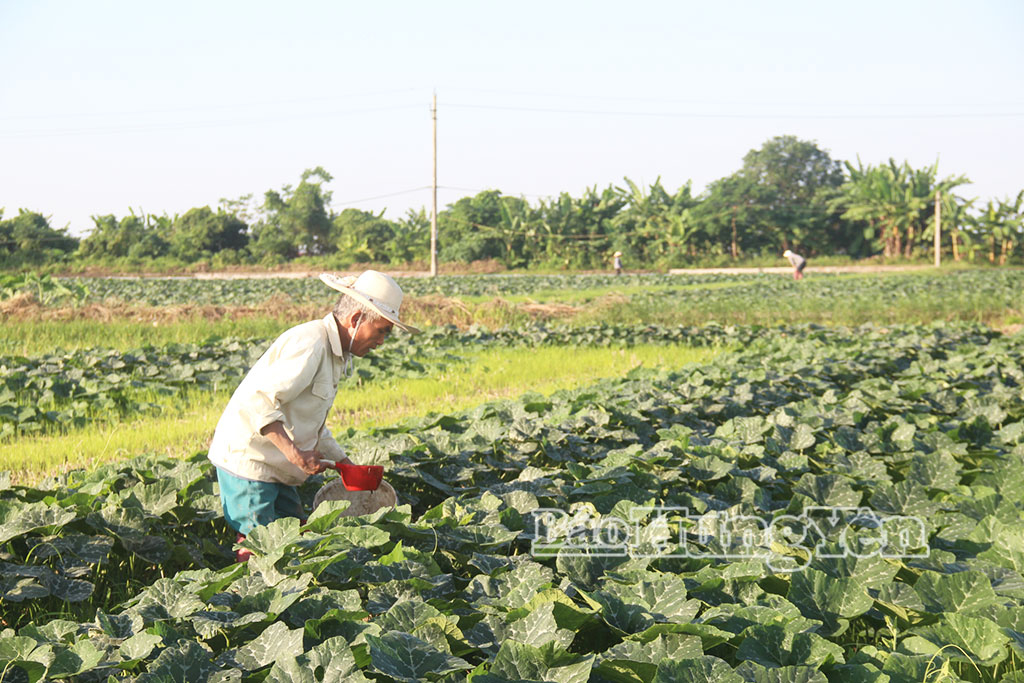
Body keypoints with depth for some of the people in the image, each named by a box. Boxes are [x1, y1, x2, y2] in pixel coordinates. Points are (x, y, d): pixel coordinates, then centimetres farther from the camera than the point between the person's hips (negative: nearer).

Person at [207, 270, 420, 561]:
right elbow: (258, 401, -28)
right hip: (247, 460, -10)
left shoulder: (336, 356, 14)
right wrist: (296, 455, -30)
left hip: (277, 471, 10)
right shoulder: (309, 344, -19)